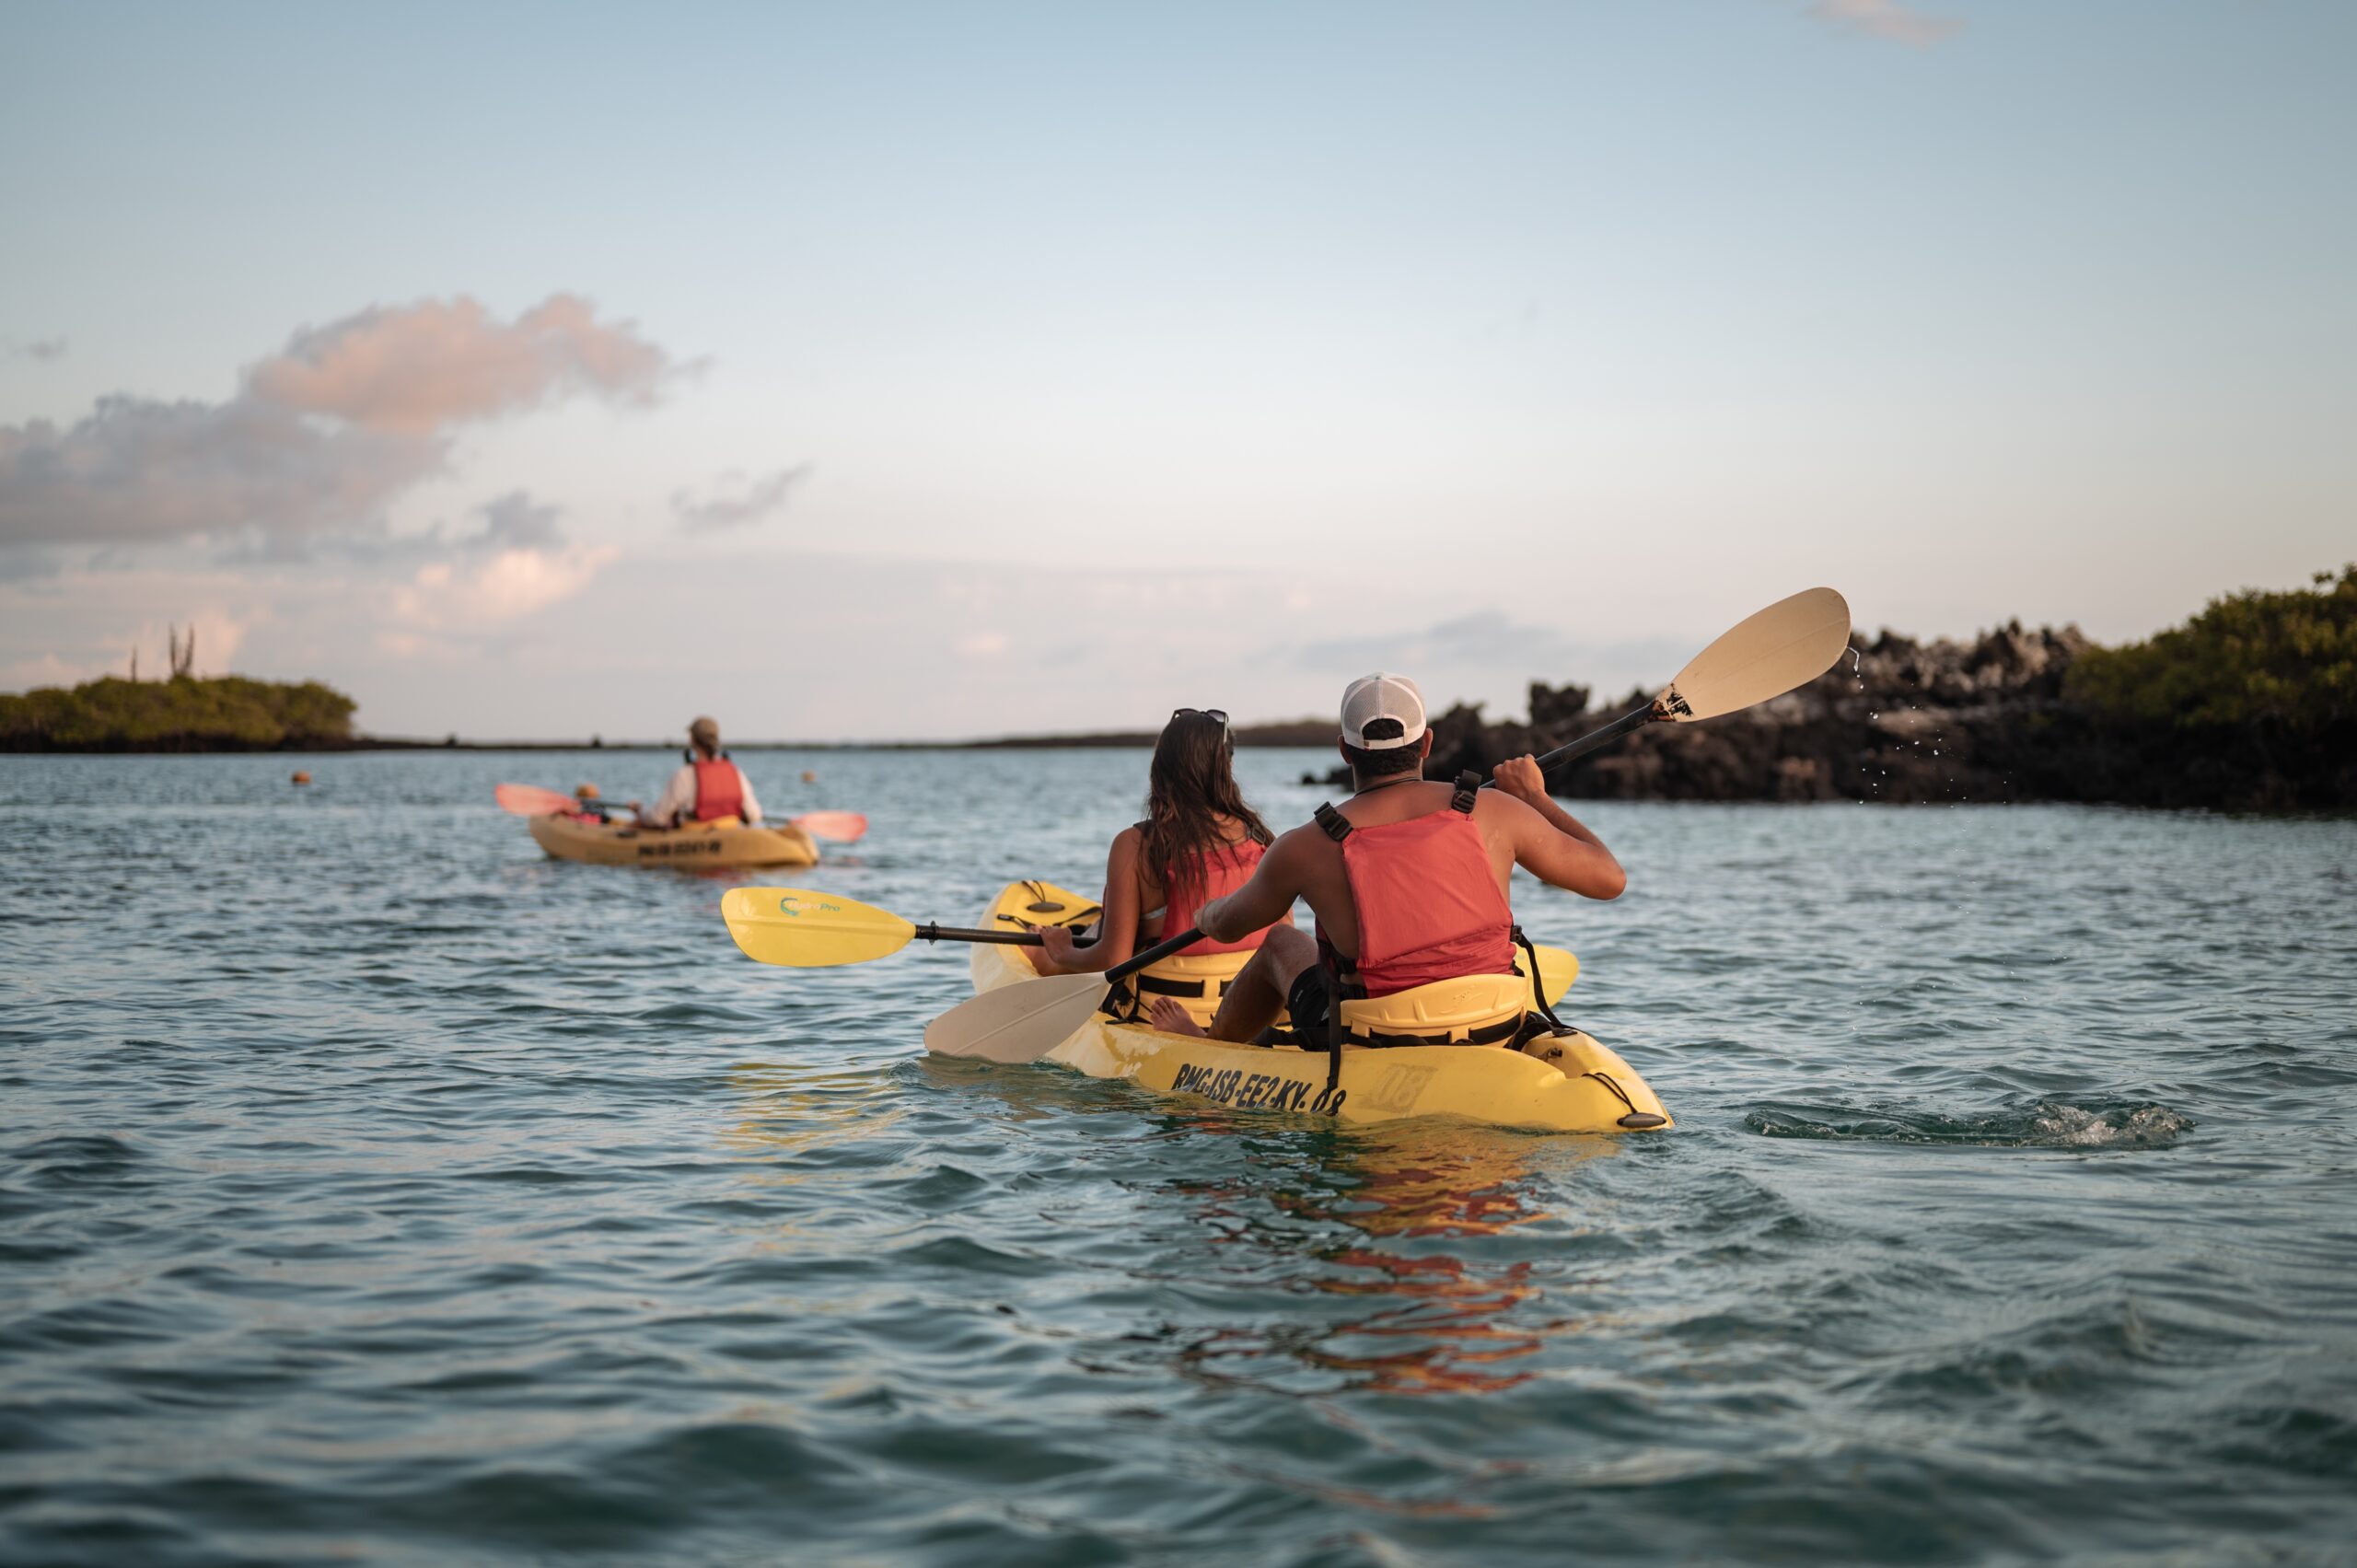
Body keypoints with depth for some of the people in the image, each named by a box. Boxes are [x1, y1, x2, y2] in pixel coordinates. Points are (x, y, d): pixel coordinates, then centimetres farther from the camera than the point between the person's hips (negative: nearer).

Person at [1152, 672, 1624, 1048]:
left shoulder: (1305, 849, -12)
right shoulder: (1494, 813, -9)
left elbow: (1225, 925, 7)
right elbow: (1609, 877, 2)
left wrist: (1205, 913, 33)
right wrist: (1536, 797, 16)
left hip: (1371, 1055, -1)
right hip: (1494, 1041, 2)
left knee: (1282, 944, 27)